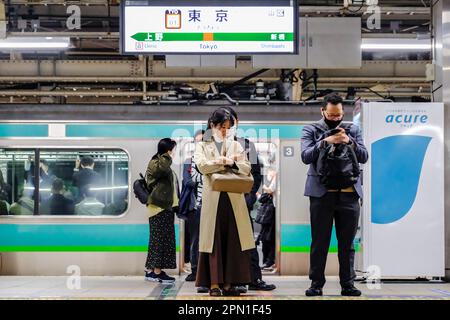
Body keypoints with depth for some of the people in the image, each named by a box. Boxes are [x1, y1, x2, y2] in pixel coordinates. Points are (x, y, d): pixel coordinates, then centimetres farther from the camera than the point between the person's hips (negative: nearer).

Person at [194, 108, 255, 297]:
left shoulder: (235, 146, 19)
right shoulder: (202, 146, 12)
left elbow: (246, 168, 6)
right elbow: (201, 165, -7)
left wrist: (231, 163, -11)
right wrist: (227, 162, -13)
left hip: (234, 198, 2)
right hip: (213, 198, -2)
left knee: (234, 241, -2)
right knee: (214, 241, -4)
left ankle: (229, 284, 2)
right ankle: (214, 284, -2)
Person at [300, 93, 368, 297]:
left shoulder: (353, 131, 14)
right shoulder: (311, 130, 7)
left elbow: (364, 157, 5)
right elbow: (306, 156, -6)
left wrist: (349, 142, -11)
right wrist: (325, 142, -18)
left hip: (349, 194, 2)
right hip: (322, 193, -2)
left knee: (347, 242, 5)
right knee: (320, 241, 1)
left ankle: (347, 284, 11)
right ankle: (316, 283, 7)